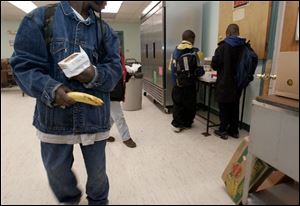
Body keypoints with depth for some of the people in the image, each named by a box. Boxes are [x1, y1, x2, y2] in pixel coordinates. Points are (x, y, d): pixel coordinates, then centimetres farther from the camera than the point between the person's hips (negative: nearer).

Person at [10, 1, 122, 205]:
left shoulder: (104, 30, 8)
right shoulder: (40, 17, 0)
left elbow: (115, 68, 2)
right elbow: (24, 64, -5)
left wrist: (95, 75, -19)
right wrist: (51, 89, -21)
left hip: (94, 118, 2)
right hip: (54, 117, 0)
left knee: (97, 171, 16)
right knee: (57, 172, 20)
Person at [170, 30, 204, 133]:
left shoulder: (175, 50, 3)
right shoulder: (194, 51, -7)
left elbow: (172, 68, 2)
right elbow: (199, 70, -6)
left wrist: (175, 80, 13)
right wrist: (201, 72, 16)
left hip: (177, 83, 3)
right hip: (189, 84, -3)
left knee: (177, 103, 11)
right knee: (190, 104, 14)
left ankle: (177, 124, 15)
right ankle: (187, 123, 25)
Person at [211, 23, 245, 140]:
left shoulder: (223, 46, -13)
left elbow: (214, 64, -13)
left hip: (224, 83, -5)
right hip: (238, 83, 5)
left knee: (224, 107, 5)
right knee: (235, 106, 14)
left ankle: (223, 131, 13)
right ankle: (234, 130, 24)